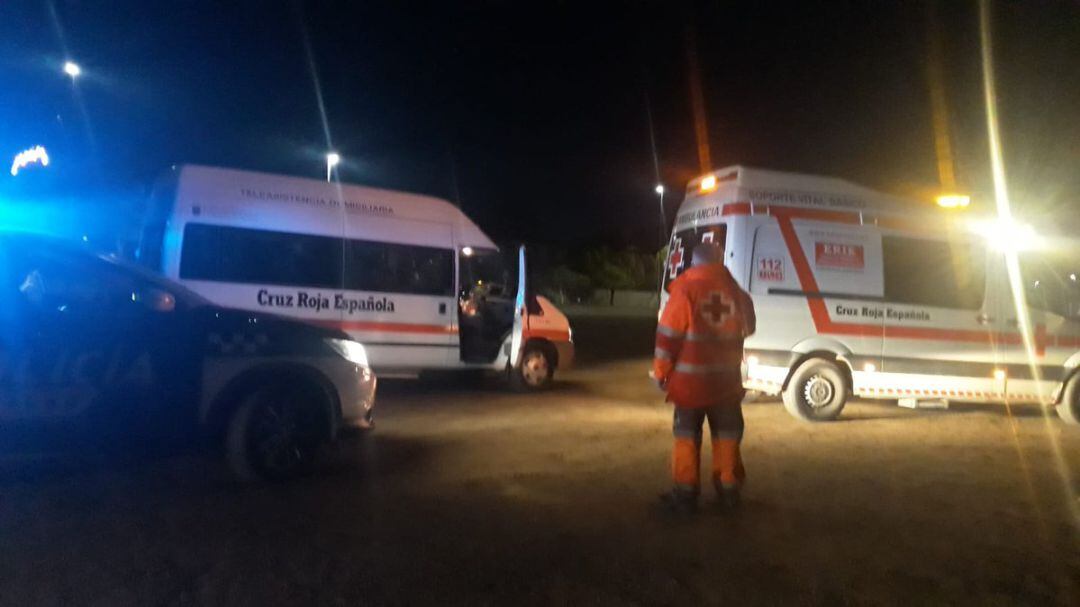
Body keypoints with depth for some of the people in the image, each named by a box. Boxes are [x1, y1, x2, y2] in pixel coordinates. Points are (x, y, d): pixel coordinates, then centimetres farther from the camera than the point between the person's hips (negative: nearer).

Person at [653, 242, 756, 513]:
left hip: (690, 379, -4)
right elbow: (747, 328, 17)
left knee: (687, 435, 6)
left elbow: (668, 335, -12)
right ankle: (728, 488, 24)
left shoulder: (686, 290, -12)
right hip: (727, 379, 4)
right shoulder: (736, 290, 2)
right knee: (726, 433, 15)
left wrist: (661, 372, -3)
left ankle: (686, 493, 9)